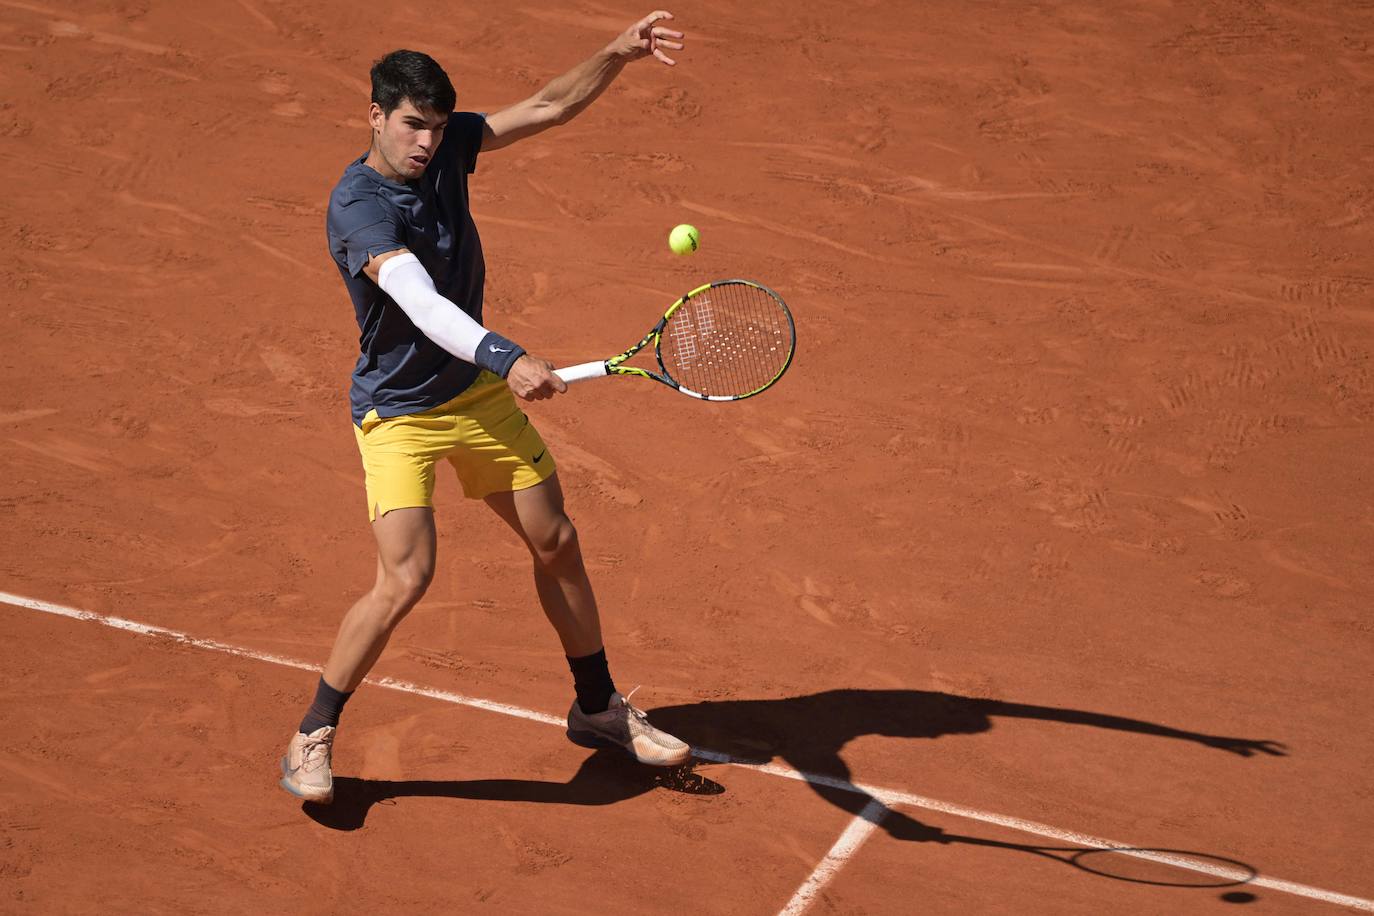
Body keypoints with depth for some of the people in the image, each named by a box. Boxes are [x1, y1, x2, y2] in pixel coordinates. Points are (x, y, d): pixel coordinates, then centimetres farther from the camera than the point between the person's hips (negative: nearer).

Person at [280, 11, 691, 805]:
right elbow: (421, 303, -40)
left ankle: (599, 708, 31)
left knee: (557, 542, 12)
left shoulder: (447, 146, -5)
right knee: (406, 579, -19)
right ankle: (313, 739, 1)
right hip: (399, 414, -7)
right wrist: (508, 359, -54)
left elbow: (550, 108, 2)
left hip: (478, 392, 7)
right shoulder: (358, 206, -26)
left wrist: (620, 54, -14)